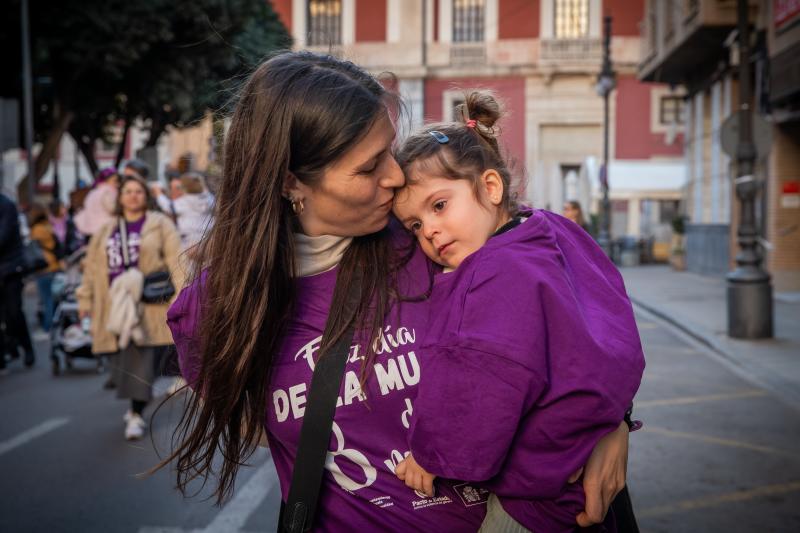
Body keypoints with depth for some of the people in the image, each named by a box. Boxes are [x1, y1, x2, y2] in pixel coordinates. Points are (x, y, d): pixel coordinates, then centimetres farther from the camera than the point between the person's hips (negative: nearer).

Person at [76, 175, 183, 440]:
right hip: (114, 303, 4)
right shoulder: (106, 230, 17)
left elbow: (175, 259, -3)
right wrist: (85, 299, 15)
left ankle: (136, 415, -5)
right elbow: (92, 266, 18)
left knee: (139, 356, -10)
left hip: (146, 301, -4)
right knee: (121, 358, 4)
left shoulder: (159, 224, 5)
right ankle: (136, 404, 22)